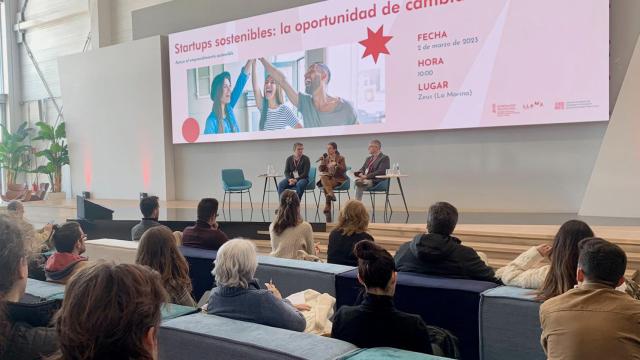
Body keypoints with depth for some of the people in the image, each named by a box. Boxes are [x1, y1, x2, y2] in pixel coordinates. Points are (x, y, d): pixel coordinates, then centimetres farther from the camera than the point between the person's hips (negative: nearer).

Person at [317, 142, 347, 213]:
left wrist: (336, 164, -21)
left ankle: (328, 206, -24)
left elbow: (344, 170, -7)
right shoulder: (326, 158, 13)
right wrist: (322, 161, -8)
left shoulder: (340, 158, 4)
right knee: (323, 177, -33)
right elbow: (321, 170, 7)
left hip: (338, 179, -3)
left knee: (325, 185, -31)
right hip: (327, 178, 3)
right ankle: (331, 194, -34)